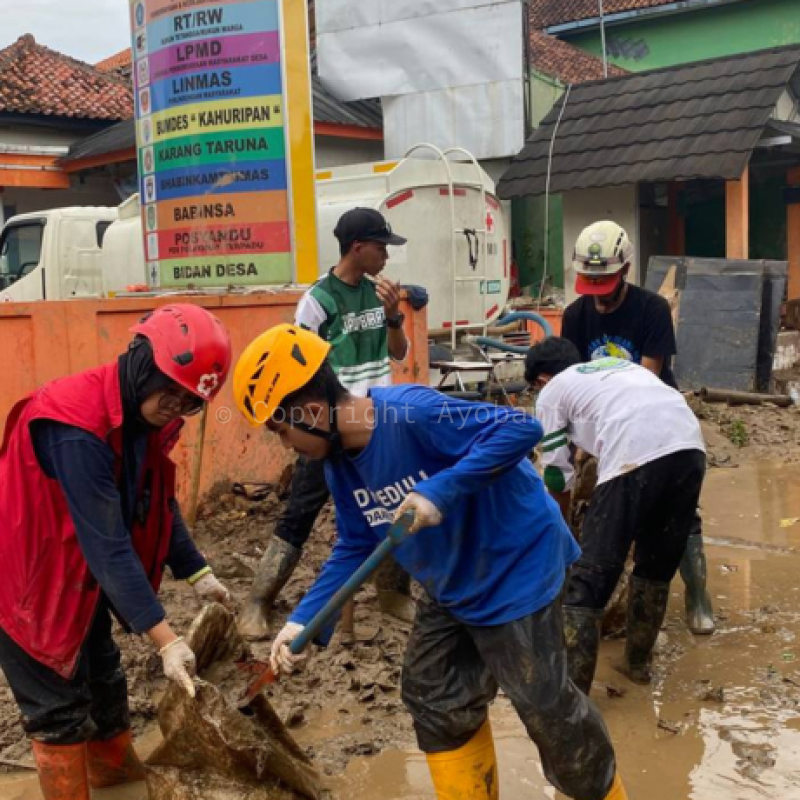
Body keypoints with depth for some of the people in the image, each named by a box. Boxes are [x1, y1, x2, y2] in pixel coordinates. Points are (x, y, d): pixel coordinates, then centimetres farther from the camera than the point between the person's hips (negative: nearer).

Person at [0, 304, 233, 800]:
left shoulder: (144, 418, -5)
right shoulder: (76, 426, -34)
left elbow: (160, 504, 5)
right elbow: (109, 545, -37)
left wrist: (197, 573, -3)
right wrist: (165, 639, -36)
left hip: (80, 576, 9)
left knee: (105, 680, 21)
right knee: (60, 704, 3)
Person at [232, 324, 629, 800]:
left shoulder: (410, 412, -32)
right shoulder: (340, 460, -6)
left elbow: (522, 428, -37)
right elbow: (355, 547, 3)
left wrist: (441, 491, -42)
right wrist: (306, 620, -6)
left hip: (515, 566, -8)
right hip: (451, 586, 8)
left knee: (543, 701, 2)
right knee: (436, 701, 15)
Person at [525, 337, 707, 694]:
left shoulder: (551, 392, 20)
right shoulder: (621, 364, 37)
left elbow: (558, 476, 20)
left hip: (635, 459, -6)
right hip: (689, 447, 6)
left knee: (590, 580, 1)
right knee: (658, 565, 24)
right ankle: (638, 662, 36)